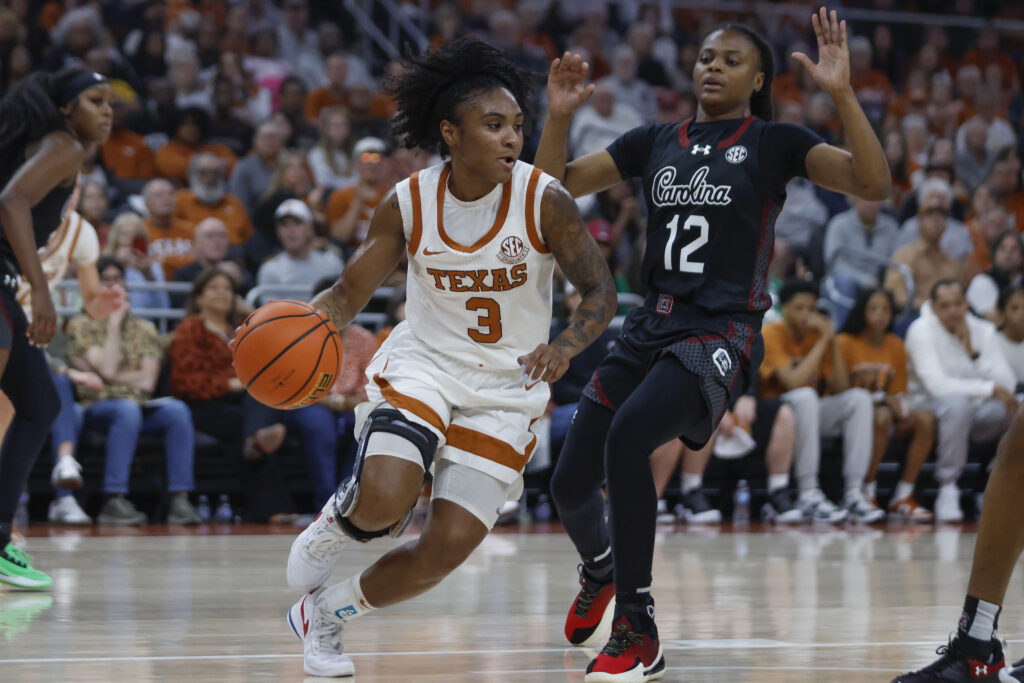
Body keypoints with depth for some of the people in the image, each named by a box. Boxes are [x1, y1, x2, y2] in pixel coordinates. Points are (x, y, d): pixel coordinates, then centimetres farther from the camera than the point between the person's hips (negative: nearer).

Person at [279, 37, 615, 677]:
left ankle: (324, 613, 19)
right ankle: (337, 521, 10)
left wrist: (565, 346, -29)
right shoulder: (408, 204, -10)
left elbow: (601, 292, -9)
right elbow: (348, 295, -2)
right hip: (422, 363, 0)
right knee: (385, 501, -28)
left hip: (506, 388, 1)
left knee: (449, 547, -6)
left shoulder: (545, 202, -15)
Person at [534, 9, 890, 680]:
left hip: (722, 334, -5)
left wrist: (842, 94, -20)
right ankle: (601, 570, 42)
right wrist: (559, 115, -3)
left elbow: (874, 183, -10)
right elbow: (555, 186, 14)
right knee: (570, 482, 5)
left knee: (628, 436, -32)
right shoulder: (655, 142, 14)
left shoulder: (775, 143, 2)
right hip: (650, 326, 6)